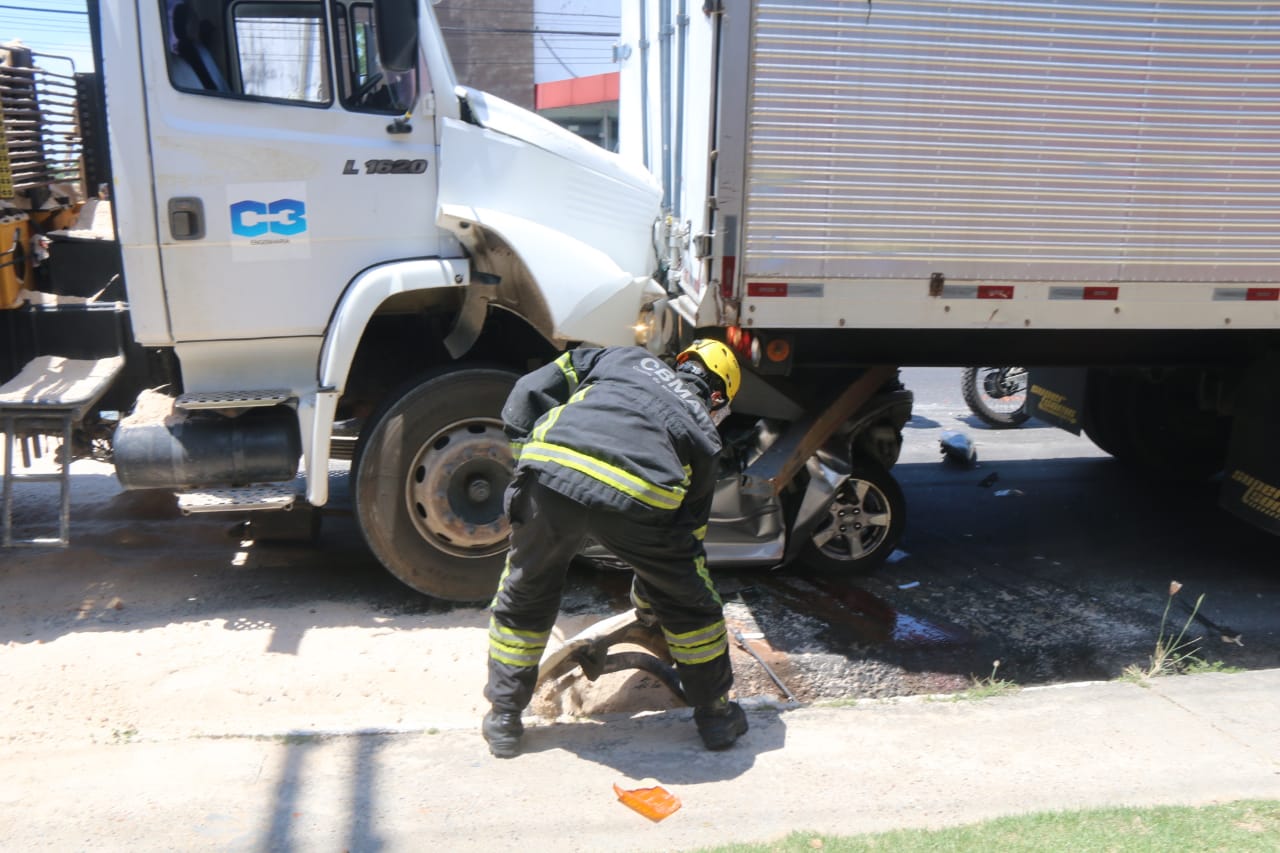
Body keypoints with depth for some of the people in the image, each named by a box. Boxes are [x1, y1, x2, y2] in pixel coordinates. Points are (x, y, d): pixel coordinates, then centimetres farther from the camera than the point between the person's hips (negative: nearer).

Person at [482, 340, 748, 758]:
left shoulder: (623, 358, 33)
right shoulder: (702, 430, 30)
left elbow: (530, 392, 23)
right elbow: (690, 529, 34)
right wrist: (648, 605, 47)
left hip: (550, 472, 2)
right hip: (639, 500, -1)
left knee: (523, 599, 26)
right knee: (690, 605, 25)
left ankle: (504, 719, 36)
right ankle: (715, 716, 38)